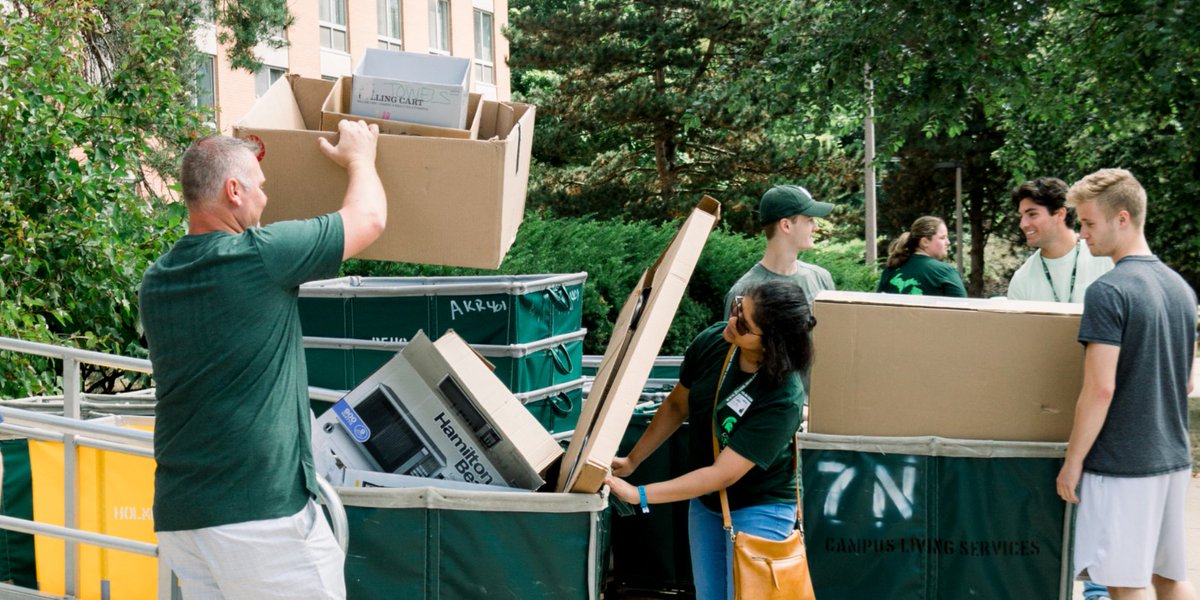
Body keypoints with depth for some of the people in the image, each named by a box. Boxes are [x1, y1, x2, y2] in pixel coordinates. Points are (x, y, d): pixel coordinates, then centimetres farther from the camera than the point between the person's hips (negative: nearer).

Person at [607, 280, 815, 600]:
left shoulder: (784, 399, -32)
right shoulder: (712, 341, -16)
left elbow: (724, 474, -31)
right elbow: (677, 405, 3)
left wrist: (638, 495, -31)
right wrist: (632, 460, 3)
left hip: (758, 510, -6)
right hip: (705, 500, 6)